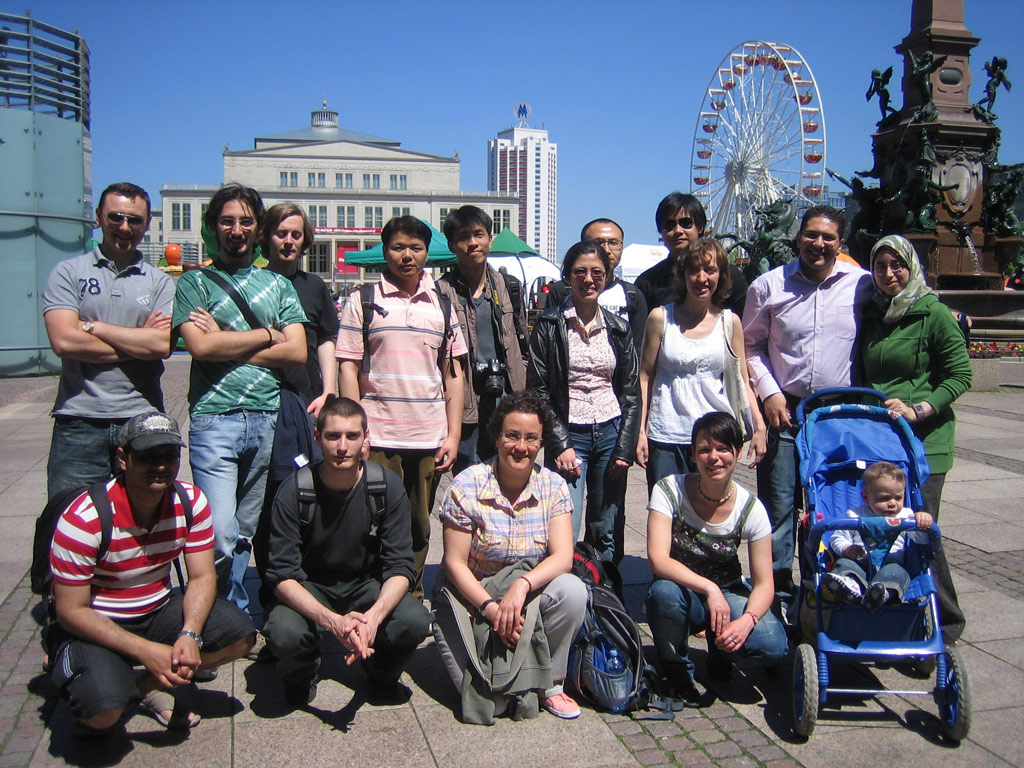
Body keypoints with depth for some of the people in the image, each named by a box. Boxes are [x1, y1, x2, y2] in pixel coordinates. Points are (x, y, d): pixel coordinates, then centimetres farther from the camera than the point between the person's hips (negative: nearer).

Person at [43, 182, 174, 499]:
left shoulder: (160, 282, 9)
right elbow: (64, 341, -9)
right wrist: (139, 343, -5)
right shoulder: (68, 272, 6)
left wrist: (93, 326, -6)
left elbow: (163, 344, -7)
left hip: (142, 421, 1)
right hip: (79, 422, -1)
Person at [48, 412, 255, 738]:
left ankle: (151, 686, 5)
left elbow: (202, 577, -7)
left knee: (240, 636, -17)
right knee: (104, 709, -31)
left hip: (159, 611, 5)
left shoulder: (191, 502, -11)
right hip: (95, 625, -4)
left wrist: (190, 636, -27)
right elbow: (71, 610, -20)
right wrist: (146, 651, -27)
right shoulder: (84, 519, -24)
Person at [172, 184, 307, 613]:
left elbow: (297, 352, 2)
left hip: (270, 420, 3)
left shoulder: (278, 285, 16)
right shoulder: (195, 282, 8)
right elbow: (200, 346, -10)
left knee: (246, 533, 9)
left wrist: (227, 345, -5)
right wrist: (267, 334, -2)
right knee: (220, 535, -11)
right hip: (214, 418, -3)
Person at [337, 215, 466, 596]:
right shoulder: (363, 302, 4)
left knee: (419, 529, 11)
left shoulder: (442, 304, 12)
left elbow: (453, 374, 11)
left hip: (429, 439, 3)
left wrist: (453, 434, 5)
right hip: (378, 438, -2)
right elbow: (348, 368, 0)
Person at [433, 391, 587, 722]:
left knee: (572, 590, -29)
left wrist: (522, 585, -33)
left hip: (531, 596, 3)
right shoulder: (467, 486, -12)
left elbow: (563, 557, -14)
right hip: (471, 598, -3)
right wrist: (491, 608, -25)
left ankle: (549, 684, -6)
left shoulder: (554, 487, -4)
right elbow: (455, 563, -11)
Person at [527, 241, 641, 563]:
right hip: (568, 433, -3)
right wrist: (560, 445, -10)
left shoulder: (619, 328, 8)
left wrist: (626, 447, 1)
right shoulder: (549, 325, -2)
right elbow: (538, 390, -3)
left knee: (607, 532, 10)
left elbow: (631, 391, 10)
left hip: (611, 433, 3)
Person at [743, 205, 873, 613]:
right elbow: (751, 345, 8)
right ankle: (777, 592, 13)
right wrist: (769, 392, -3)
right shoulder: (769, 285, 2)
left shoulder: (863, 284, 1)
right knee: (778, 507, 1)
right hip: (784, 410, 0)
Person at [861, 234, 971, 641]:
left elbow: (960, 374, -5)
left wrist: (918, 410, -15)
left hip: (923, 440, -5)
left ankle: (944, 624, 13)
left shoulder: (933, 313, -5)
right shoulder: (871, 314, 13)